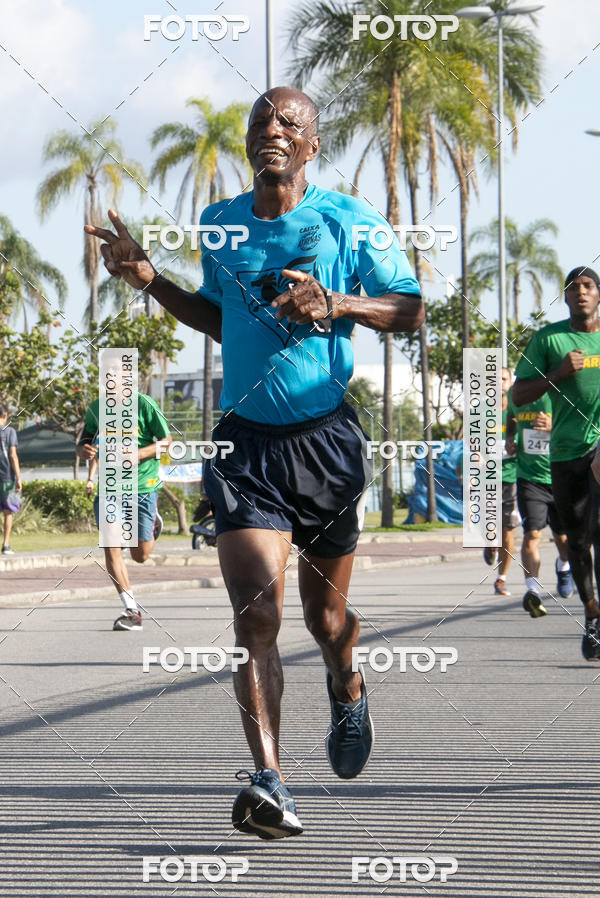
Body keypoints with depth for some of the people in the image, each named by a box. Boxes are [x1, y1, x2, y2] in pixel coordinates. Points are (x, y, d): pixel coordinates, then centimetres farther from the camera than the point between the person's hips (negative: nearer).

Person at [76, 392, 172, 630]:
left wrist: (138, 454, -20)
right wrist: (83, 450, -12)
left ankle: (153, 523, 39)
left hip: (142, 485, -3)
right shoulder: (96, 409, 5)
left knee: (140, 555, 4)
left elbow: (167, 440, -3)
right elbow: (83, 444, 14)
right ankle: (131, 611, -3)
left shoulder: (143, 404, -8)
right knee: (111, 546, -10)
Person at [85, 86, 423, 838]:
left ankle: (347, 691, 48)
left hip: (327, 438, -1)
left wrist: (336, 305, -15)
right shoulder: (219, 224, 8)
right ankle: (268, 784, -21)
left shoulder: (348, 219, -2)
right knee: (255, 614, -16)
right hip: (245, 440, 1)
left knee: (325, 615, 13)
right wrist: (148, 279, 10)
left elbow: (411, 310, 1)